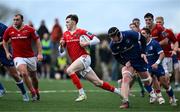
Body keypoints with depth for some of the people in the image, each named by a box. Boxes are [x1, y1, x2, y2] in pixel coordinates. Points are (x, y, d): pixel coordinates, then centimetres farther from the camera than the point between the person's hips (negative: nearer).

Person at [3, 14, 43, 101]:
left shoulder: (29, 29, -9)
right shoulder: (9, 30, -3)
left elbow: (37, 40, -1)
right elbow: (4, 41, 14)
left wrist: (40, 53, -9)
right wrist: (7, 52, 4)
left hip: (30, 57, 1)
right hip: (18, 57, 0)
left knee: (33, 76, 13)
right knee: (24, 73, -24)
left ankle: (36, 92, 40)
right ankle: (33, 93, -10)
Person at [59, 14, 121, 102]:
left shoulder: (81, 32, -4)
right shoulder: (65, 34, 13)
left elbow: (97, 40, -6)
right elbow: (61, 51, 14)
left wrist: (86, 43, -19)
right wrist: (61, 45, -7)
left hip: (84, 57, -6)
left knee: (69, 70, -26)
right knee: (97, 82, 5)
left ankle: (82, 94, -23)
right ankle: (118, 91, 16)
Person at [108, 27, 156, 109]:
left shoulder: (130, 34, -25)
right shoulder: (113, 45, -17)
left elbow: (142, 39, -8)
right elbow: (117, 57, -1)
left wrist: (143, 52, -11)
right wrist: (125, 63, -18)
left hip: (139, 59, -1)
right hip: (127, 62, 1)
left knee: (146, 80, 13)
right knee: (125, 79, -23)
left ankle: (152, 93, 45)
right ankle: (125, 102, -25)